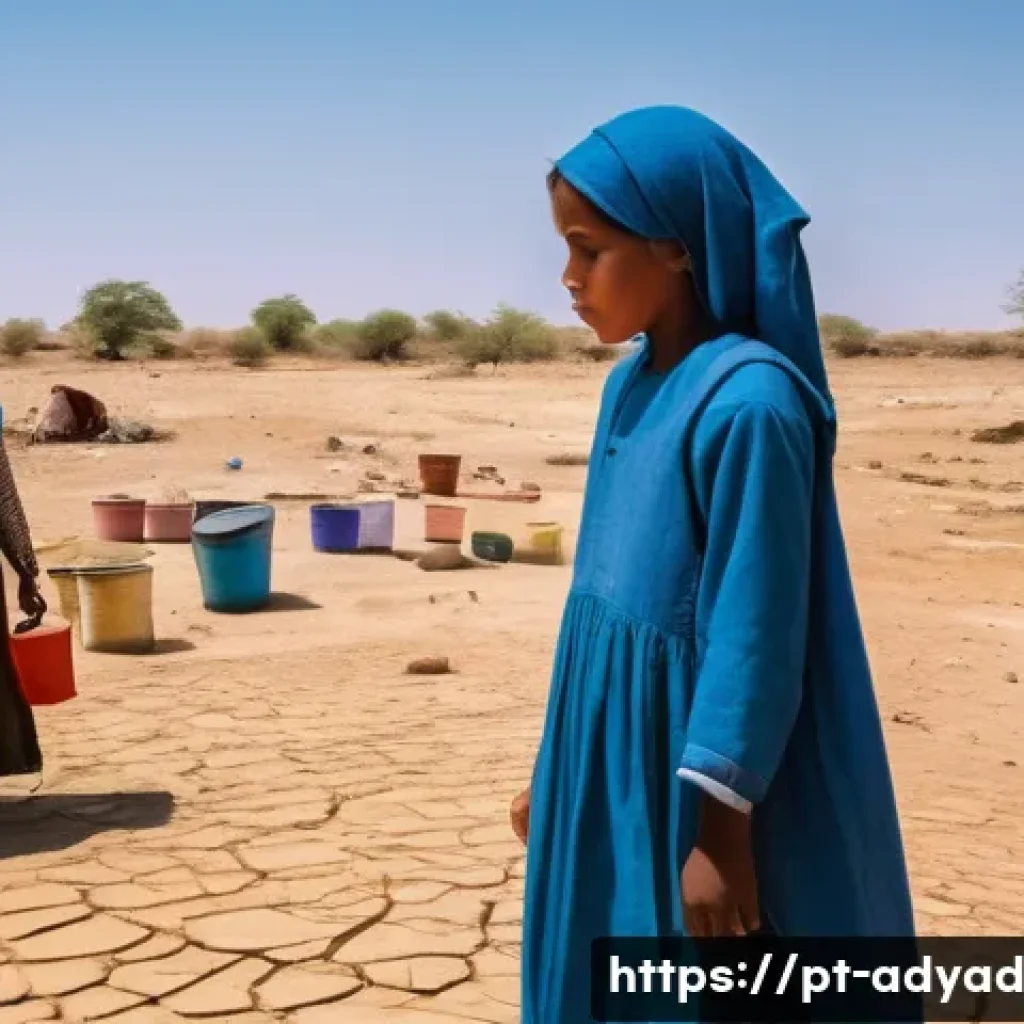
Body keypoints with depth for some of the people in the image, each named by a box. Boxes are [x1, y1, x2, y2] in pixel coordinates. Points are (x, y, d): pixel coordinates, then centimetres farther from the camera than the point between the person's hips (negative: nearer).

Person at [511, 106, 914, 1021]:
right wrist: (556, 768, 17)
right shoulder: (632, 384, 5)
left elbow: (756, 630, -20)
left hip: (695, 784, -8)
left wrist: (721, 829, -16)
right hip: (611, 772, 8)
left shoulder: (747, 401, -21)